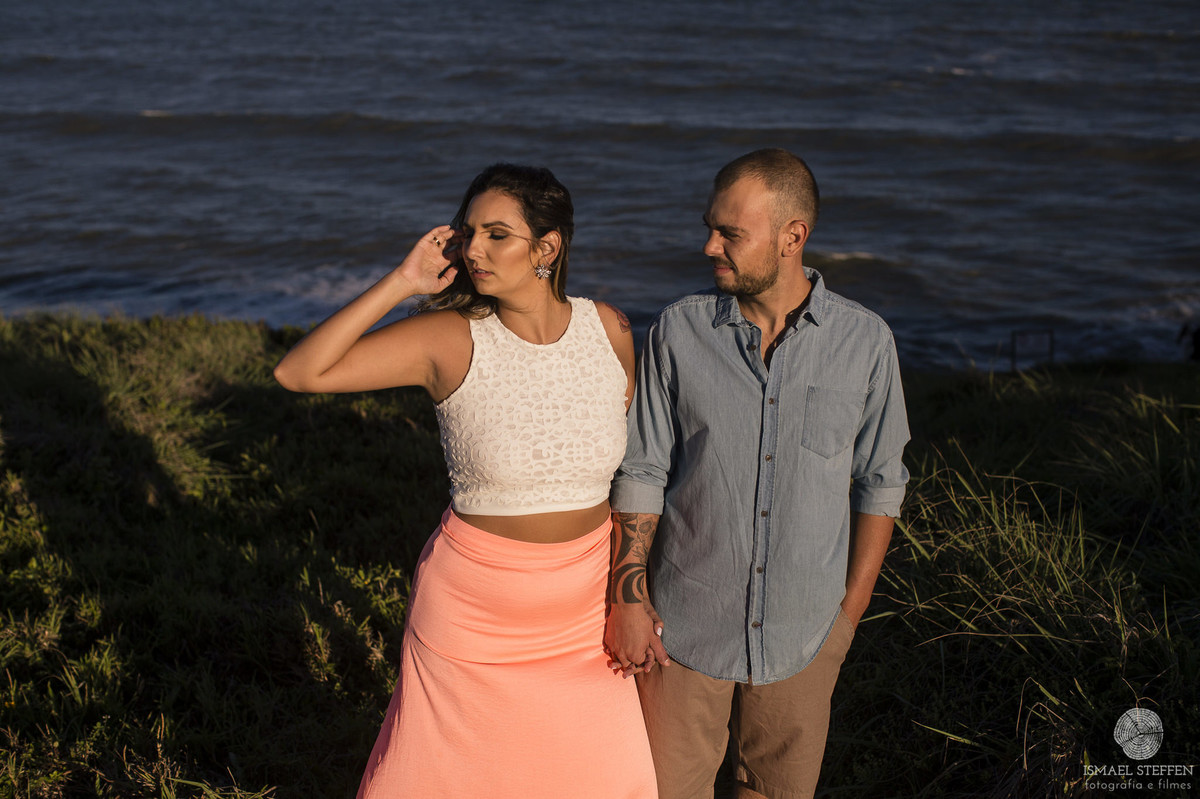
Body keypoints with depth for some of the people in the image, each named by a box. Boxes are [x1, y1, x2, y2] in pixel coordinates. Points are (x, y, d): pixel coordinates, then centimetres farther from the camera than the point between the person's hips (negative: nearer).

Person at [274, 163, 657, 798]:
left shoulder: (608, 329, -7)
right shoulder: (451, 340, -15)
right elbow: (298, 372, -22)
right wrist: (401, 283, -23)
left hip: (585, 601, 3)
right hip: (475, 600, -3)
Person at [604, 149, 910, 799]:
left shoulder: (865, 341, -7)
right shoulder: (678, 331, -7)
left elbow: (879, 482, 3)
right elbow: (642, 472, -2)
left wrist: (852, 607, 4)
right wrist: (627, 593, -6)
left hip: (803, 629, 1)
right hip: (684, 622, 0)